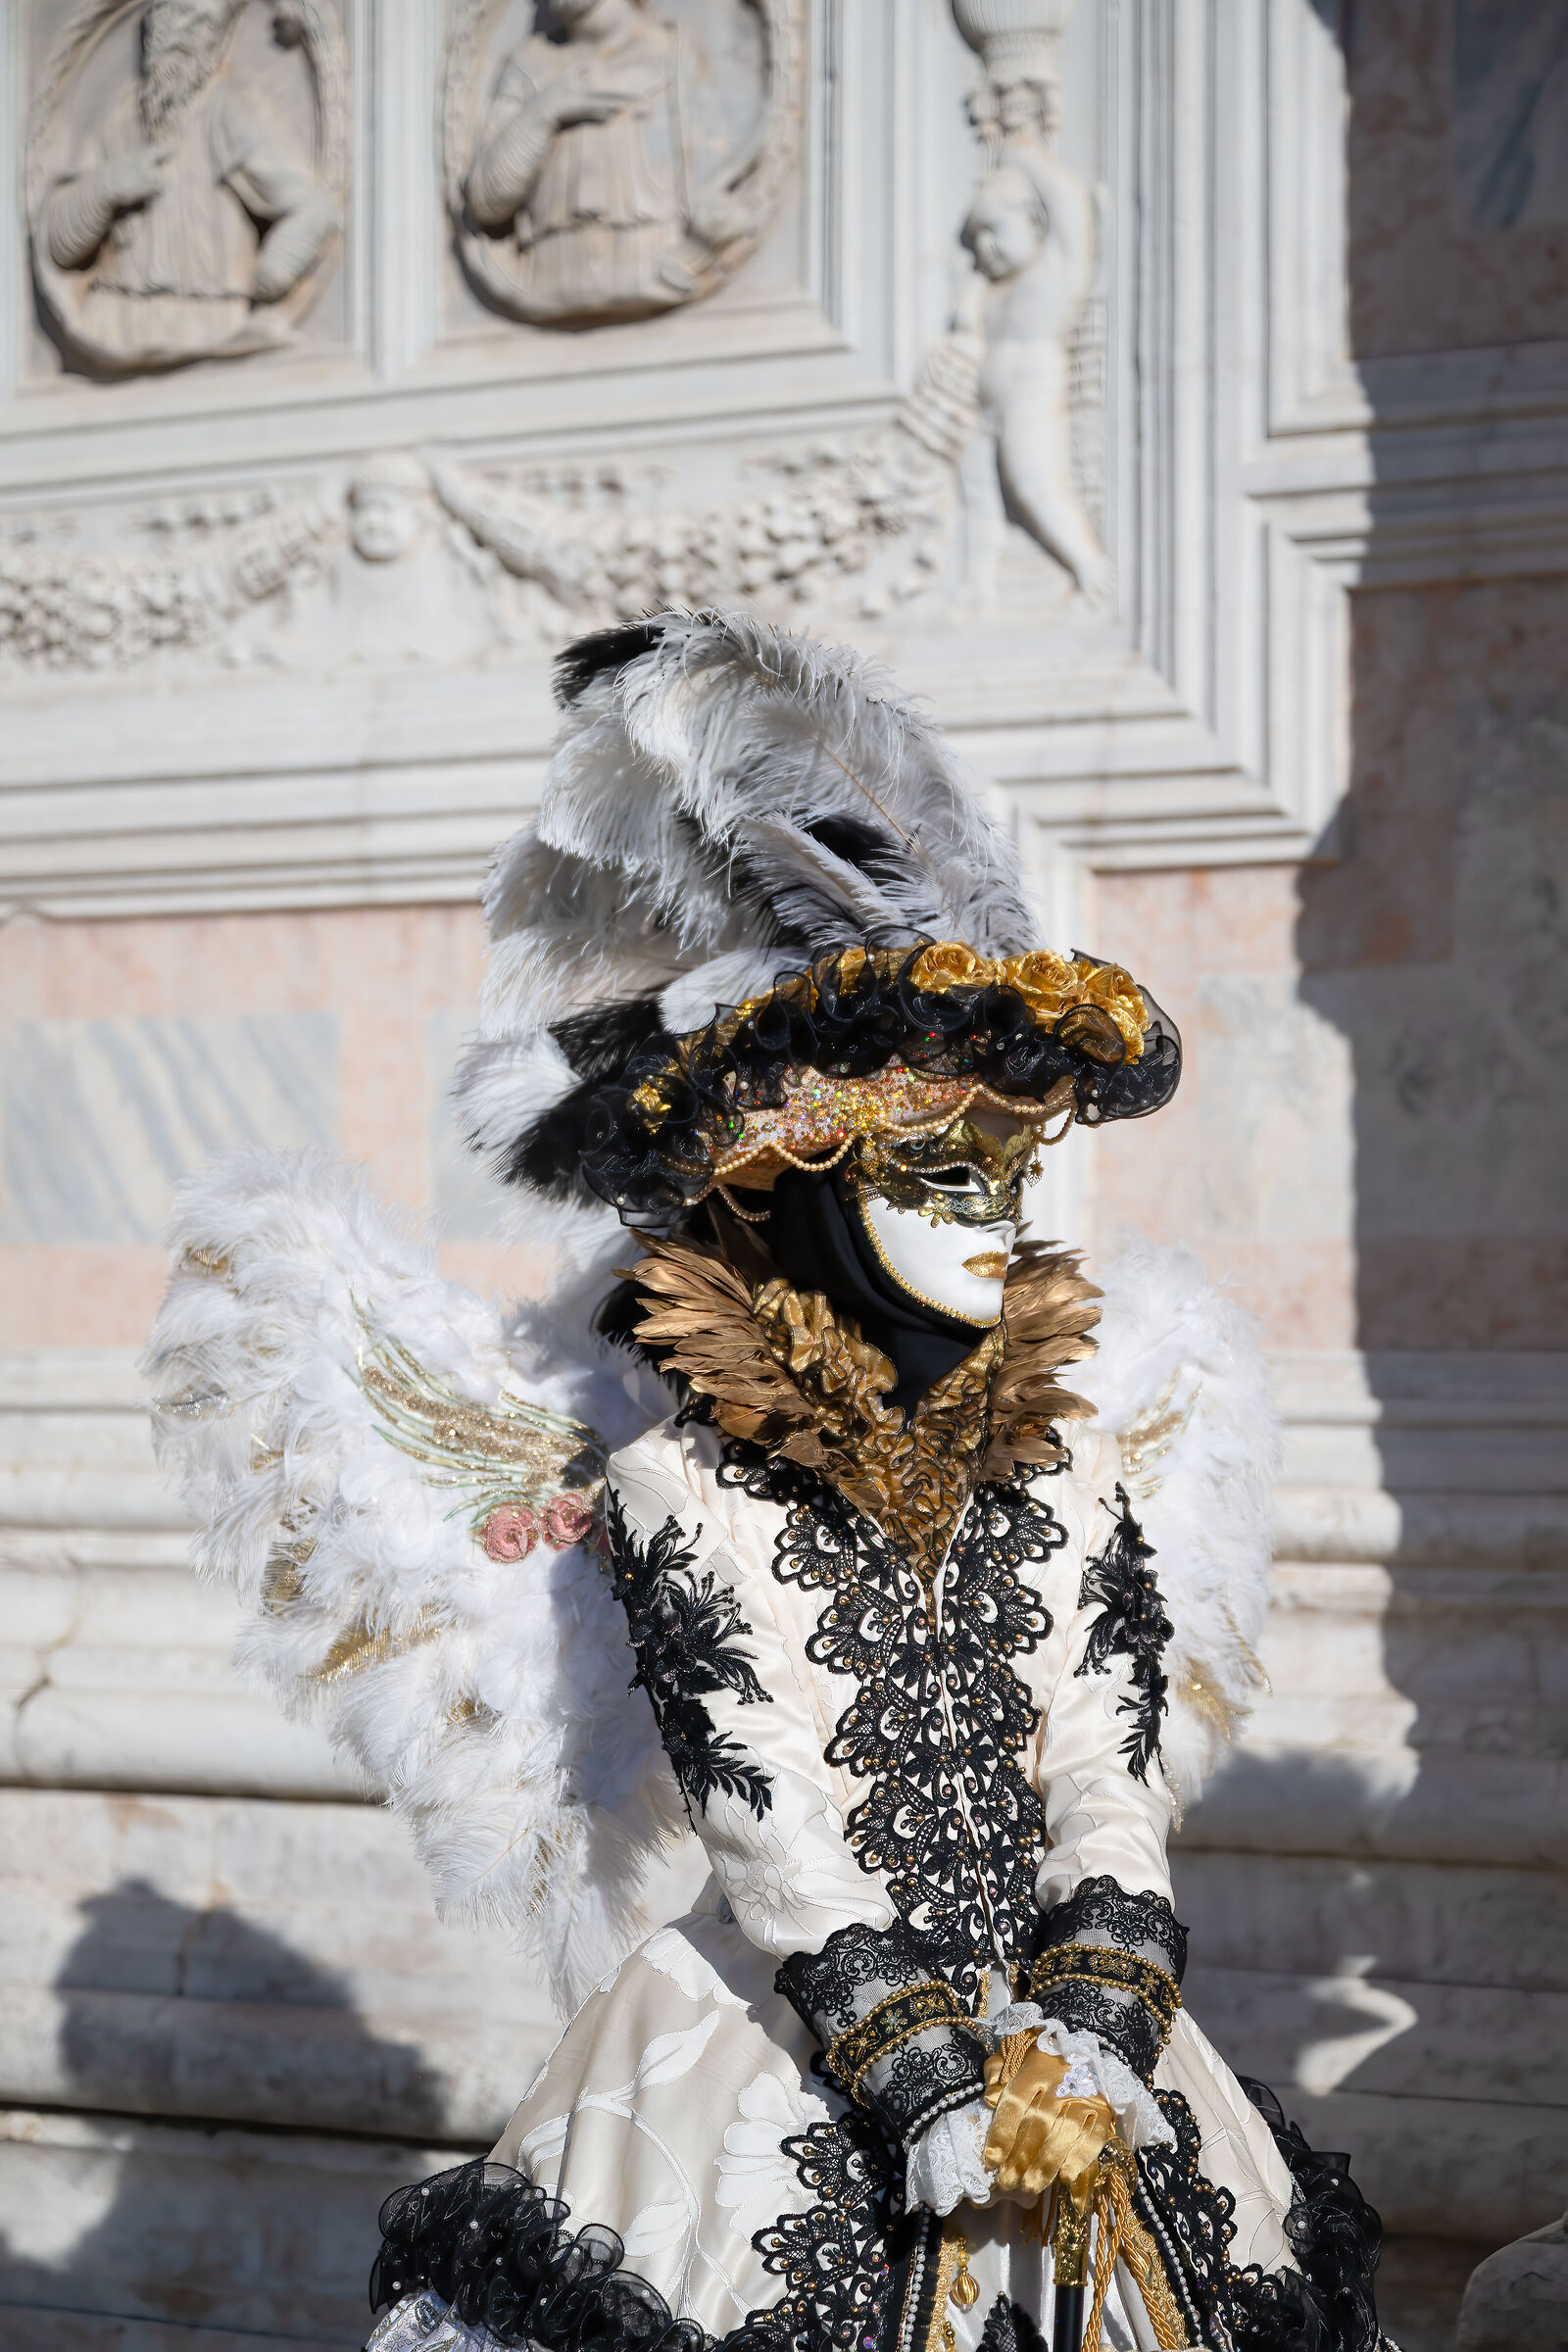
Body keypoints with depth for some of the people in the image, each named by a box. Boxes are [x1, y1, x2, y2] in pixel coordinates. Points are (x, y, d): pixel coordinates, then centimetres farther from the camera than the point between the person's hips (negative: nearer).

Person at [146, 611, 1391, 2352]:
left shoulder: (1067, 1446, 6)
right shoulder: (684, 1470, -6)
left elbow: (1111, 1776, 2)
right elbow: (765, 1807, -12)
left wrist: (1087, 2045, -11)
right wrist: (931, 2086, -18)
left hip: (1068, 2023, 4)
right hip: (778, 2053, -4)